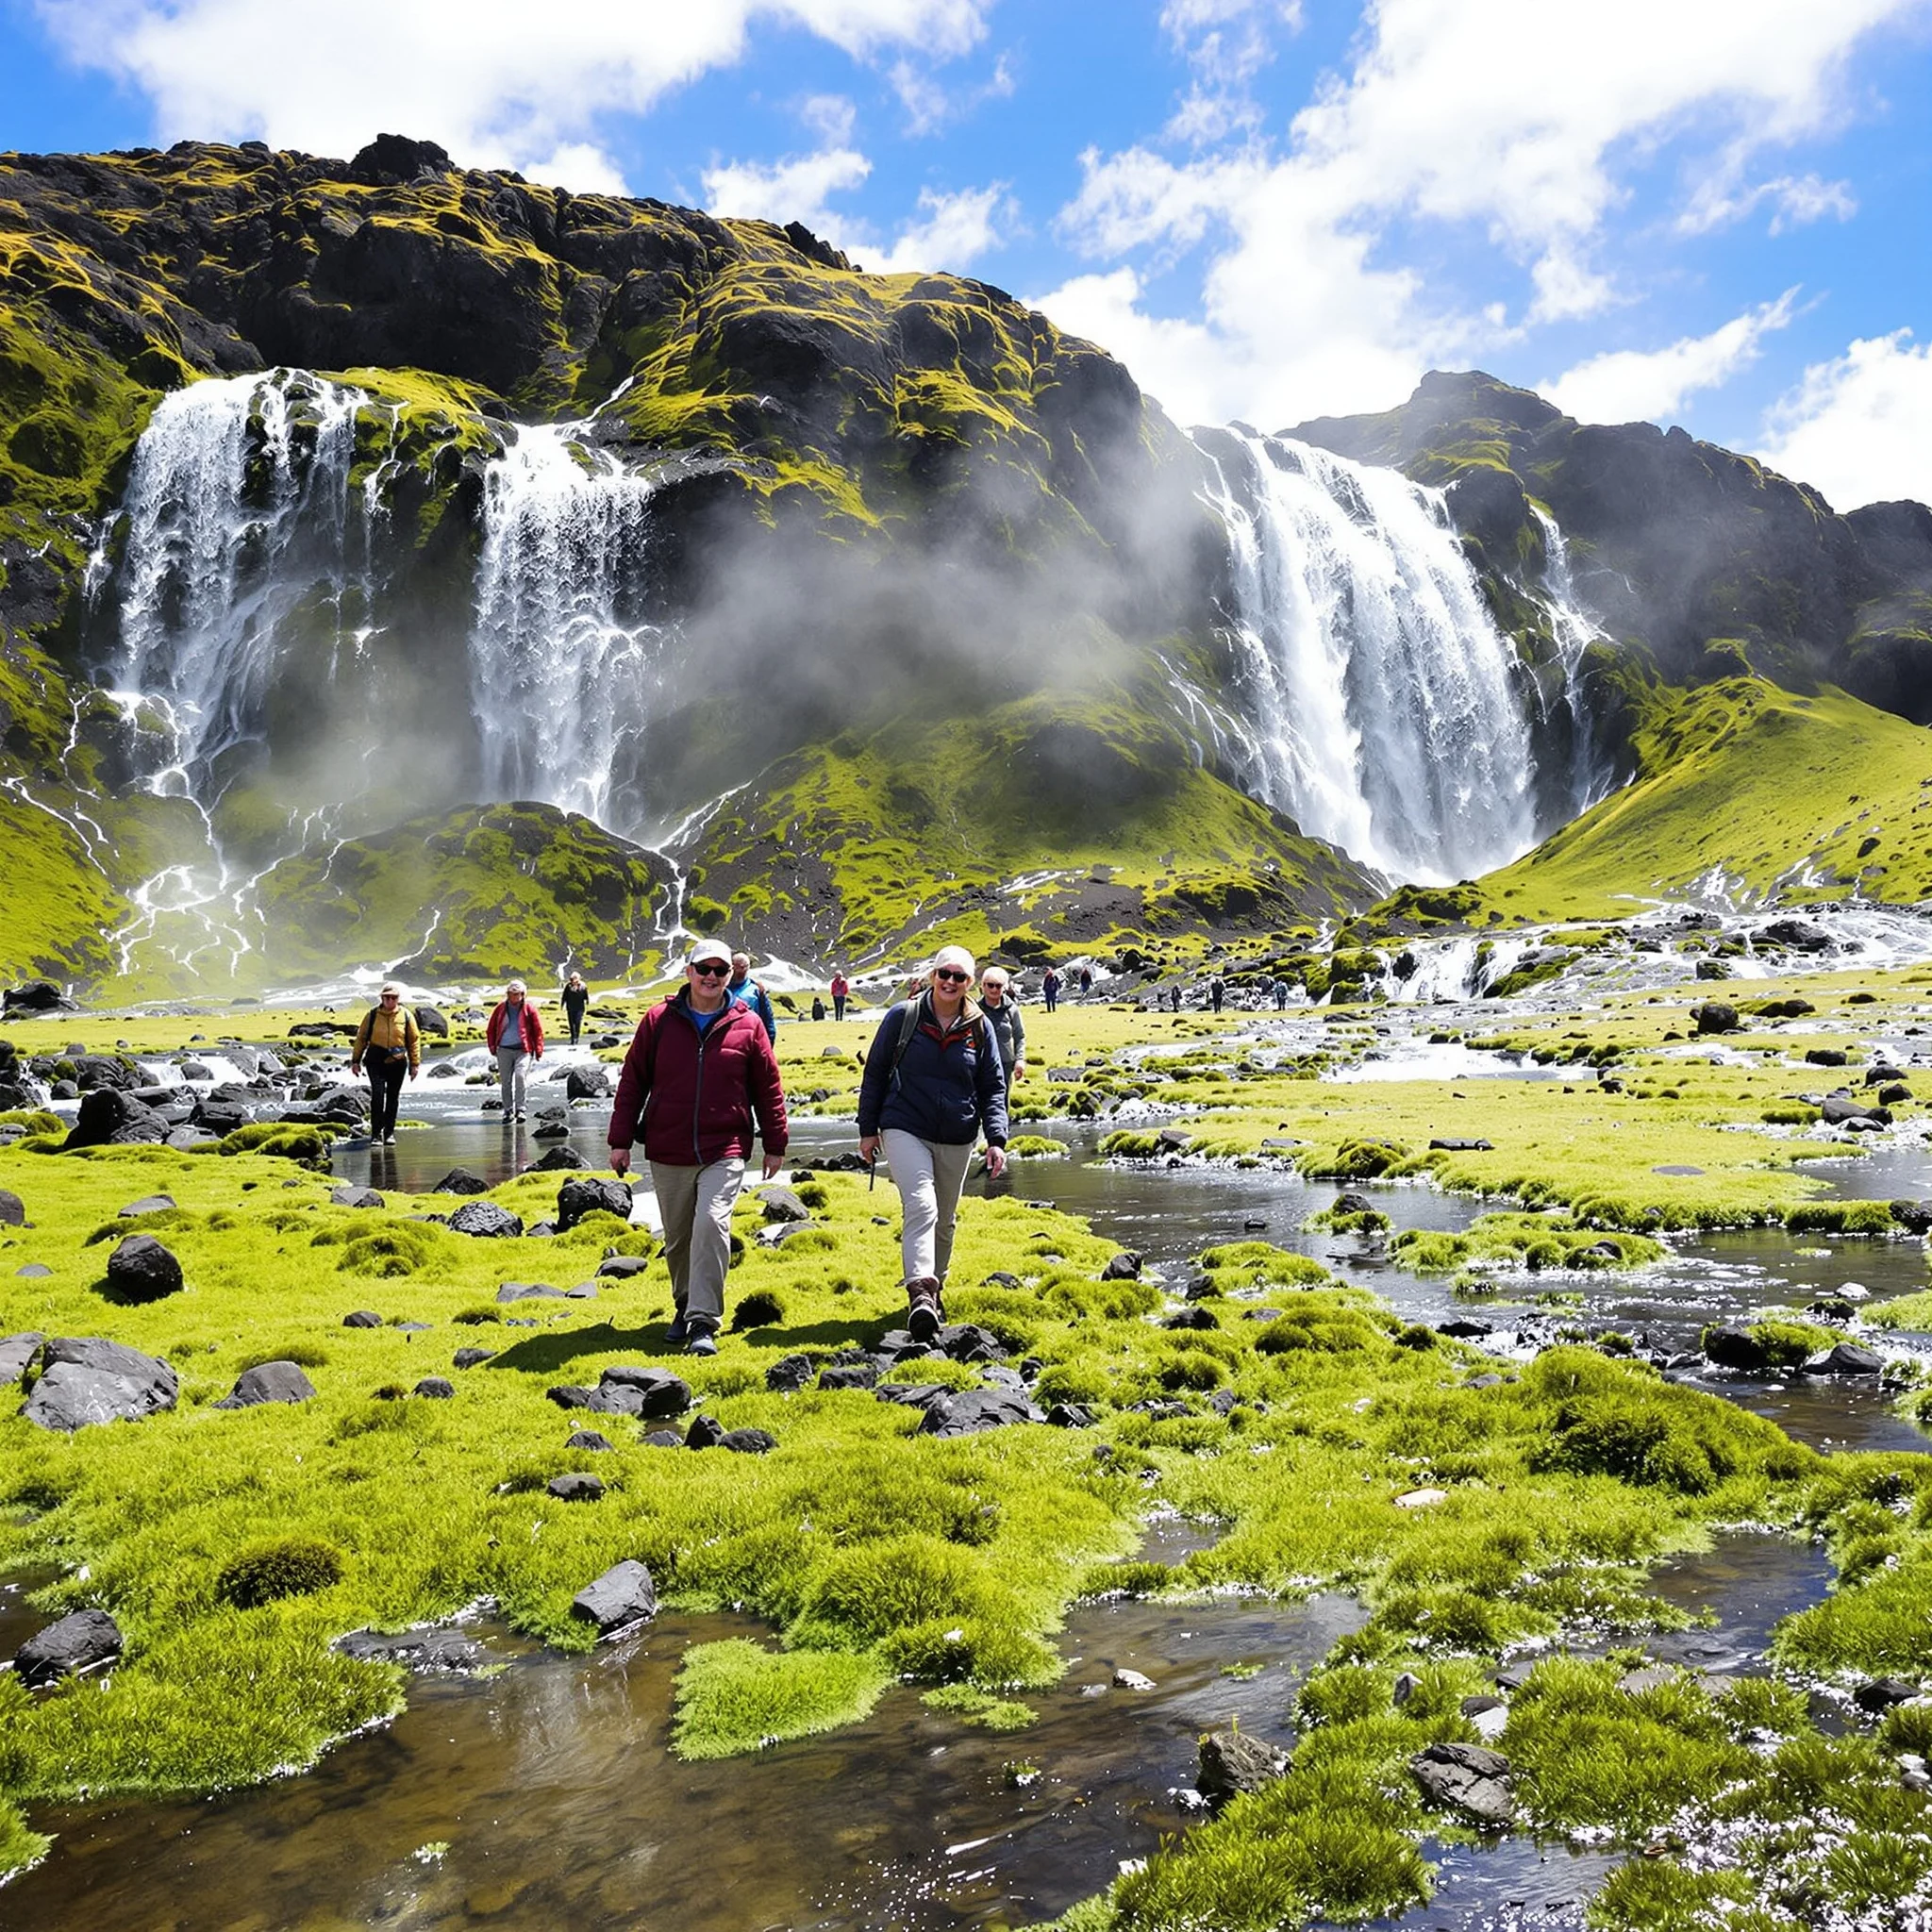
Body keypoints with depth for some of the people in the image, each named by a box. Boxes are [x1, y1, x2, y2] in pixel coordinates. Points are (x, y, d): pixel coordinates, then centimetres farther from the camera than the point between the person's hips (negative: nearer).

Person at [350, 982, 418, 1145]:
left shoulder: (406, 1016, 1)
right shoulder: (372, 1015, 0)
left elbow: (414, 1040, 7)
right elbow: (361, 1037, 8)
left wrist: (414, 1064, 5)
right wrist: (355, 1060, 8)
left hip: (397, 1063, 1)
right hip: (376, 1062, -1)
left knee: (393, 1098, 10)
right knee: (377, 1095, -13)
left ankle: (389, 1133, 23)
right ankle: (376, 1134, -5)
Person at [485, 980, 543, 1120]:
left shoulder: (529, 1008, 0)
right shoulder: (501, 1007, 6)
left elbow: (538, 1030, 3)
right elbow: (491, 1028, 15)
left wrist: (538, 1050, 0)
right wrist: (492, 1046, 9)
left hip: (523, 1050, -3)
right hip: (504, 1050, 3)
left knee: (521, 1076, -18)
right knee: (506, 1081, 6)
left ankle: (520, 1109, -10)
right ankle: (508, 1110, 17)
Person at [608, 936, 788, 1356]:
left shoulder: (747, 1025, 2)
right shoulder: (660, 1020, 3)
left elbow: (768, 1087, 9)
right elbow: (632, 1080, 7)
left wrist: (775, 1145, 10)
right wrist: (620, 1139, 5)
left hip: (724, 1152, -2)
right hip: (668, 1153, 2)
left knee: (711, 1223, -18)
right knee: (677, 1237, 12)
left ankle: (703, 1322, -14)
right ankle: (685, 1306, 32)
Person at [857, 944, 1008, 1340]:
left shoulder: (979, 1027, 3)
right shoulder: (902, 1016, -3)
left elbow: (994, 1087, 7)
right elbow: (875, 1072, 4)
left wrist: (996, 1138, -4)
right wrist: (868, 1129, 3)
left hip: (957, 1140, 4)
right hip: (905, 1131, -3)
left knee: (944, 1220, 15)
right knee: (921, 1207, -22)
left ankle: (934, 1288, 33)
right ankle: (920, 1293, -29)